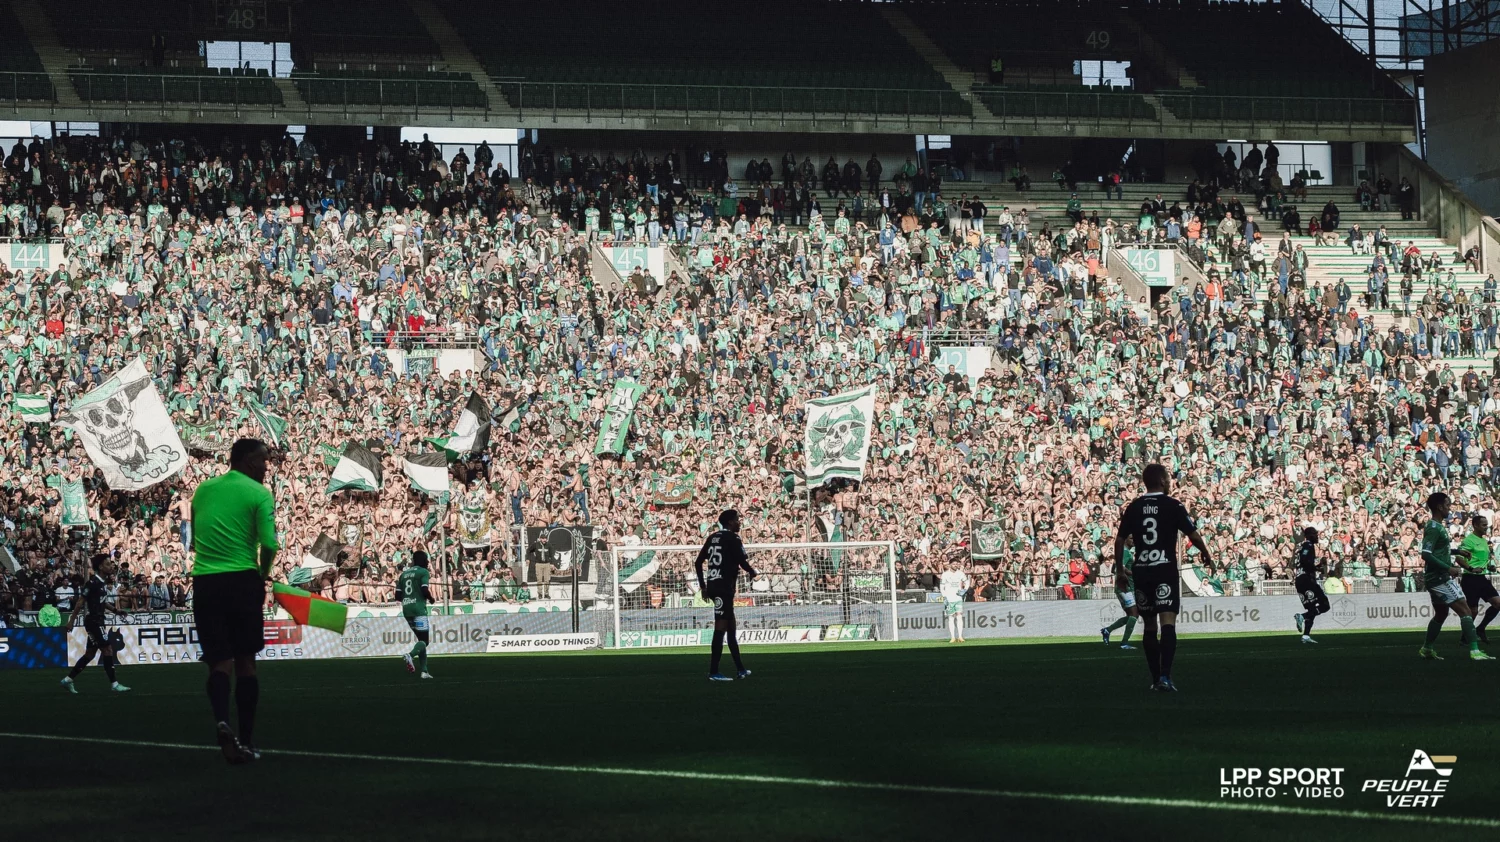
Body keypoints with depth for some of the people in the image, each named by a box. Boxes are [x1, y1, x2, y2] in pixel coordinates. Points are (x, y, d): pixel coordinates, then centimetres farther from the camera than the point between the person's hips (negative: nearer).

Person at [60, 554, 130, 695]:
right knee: (108, 650, -11)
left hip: (98, 621, 9)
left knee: (90, 654, 12)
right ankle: (114, 684, -9)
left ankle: (68, 679, 20)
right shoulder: (93, 582, -16)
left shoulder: (104, 582, 10)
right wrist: (71, 621, -14)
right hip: (92, 621, -9)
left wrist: (115, 610, 12)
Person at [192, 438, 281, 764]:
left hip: (204, 581, 3)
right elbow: (269, 543, -12)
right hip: (242, 580, -3)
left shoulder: (203, 490, 13)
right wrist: (263, 575, 6)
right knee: (245, 662, 7)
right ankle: (246, 742, 8)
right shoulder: (259, 494, -2)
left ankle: (221, 720, -25)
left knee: (219, 661, 2)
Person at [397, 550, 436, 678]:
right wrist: (431, 598, 6)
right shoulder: (423, 572, -3)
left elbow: (398, 595, 14)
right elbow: (424, 590, -14)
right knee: (424, 641, -6)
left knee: (421, 639, 15)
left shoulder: (404, 573, 17)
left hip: (406, 610, 7)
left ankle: (424, 670, 8)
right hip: (418, 609, -7)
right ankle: (410, 655, -35)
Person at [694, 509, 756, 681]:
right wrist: (752, 572, 8)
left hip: (713, 586, 9)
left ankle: (741, 669, 23)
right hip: (724, 587, -9)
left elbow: (698, 563, 16)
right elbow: (743, 562, -13)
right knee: (720, 628, -9)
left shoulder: (713, 538, 14)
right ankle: (713, 672, -12)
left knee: (731, 627, 16)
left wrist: (703, 586, 22)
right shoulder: (733, 539, -8)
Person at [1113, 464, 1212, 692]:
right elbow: (1194, 536, -3)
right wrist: (1207, 556, 15)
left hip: (1141, 571, 4)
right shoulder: (1173, 506, -2)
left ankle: (1156, 678, 20)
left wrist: (1120, 568, 19)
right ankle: (1164, 676, -24)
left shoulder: (1133, 508, 8)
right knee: (1167, 623, -10)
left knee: (1150, 625, 14)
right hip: (1165, 570, -4)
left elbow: (1119, 541, 8)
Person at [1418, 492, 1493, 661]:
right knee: (1465, 611, -13)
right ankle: (1474, 651, -19)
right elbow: (1426, 555, -25)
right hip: (1439, 578, -11)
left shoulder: (1437, 526, 15)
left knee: (1441, 614, 21)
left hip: (1439, 578, 11)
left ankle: (1426, 649, 30)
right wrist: (1448, 568, -24)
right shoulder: (1434, 528, -16)